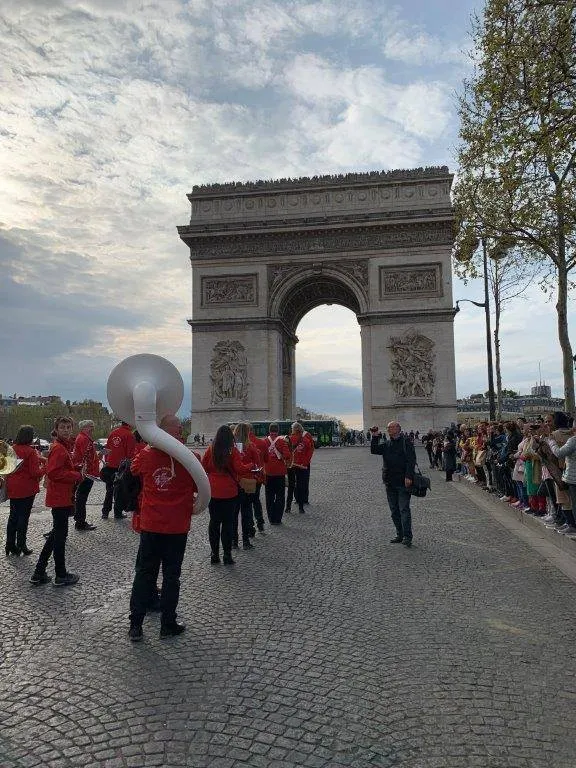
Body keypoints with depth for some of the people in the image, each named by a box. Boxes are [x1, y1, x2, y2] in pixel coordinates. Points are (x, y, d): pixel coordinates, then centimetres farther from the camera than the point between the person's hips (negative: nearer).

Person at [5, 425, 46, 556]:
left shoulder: (12, 449, 2)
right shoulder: (31, 452, -17)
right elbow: (35, 472, -18)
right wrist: (44, 466, -1)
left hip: (12, 488, 6)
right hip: (27, 489, -6)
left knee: (13, 516, 16)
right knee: (24, 517, 4)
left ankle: (10, 545, 21)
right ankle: (21, 546, 9)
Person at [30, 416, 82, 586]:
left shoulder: (64, 446, 13)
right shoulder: (58, 448, -17)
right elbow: (54, 472, -24)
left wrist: (76, 474, 6)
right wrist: (77, 476, -17)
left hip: (62, 497, 10)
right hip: (60, 498, -10)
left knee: (57, 533, 17)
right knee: (60, 534, 2)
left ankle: (39, 574, 25)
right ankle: (61, 575, 15)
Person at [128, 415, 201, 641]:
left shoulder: (145, 454, -7)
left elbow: (133, 475, 12)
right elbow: (201, 487, 0)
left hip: (150, 525, 2)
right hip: (177, 527, -2)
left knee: (144, 574, 14)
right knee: (171, 575, 10)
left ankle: (135, 625, 18)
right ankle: (168, 625, 20)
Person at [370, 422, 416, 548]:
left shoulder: (406, 442, -4)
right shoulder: (386, 444, 15)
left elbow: (411, 460, -11)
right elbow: (374, 450, 4)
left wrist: (408, 476, -19)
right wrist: (375, 437, -7)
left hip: (403, 482, -7)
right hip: (389, 483, 7)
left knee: (404, 509, -7)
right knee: (394, 510, 11)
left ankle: (407, 536, -1)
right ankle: (400, 535, 20)